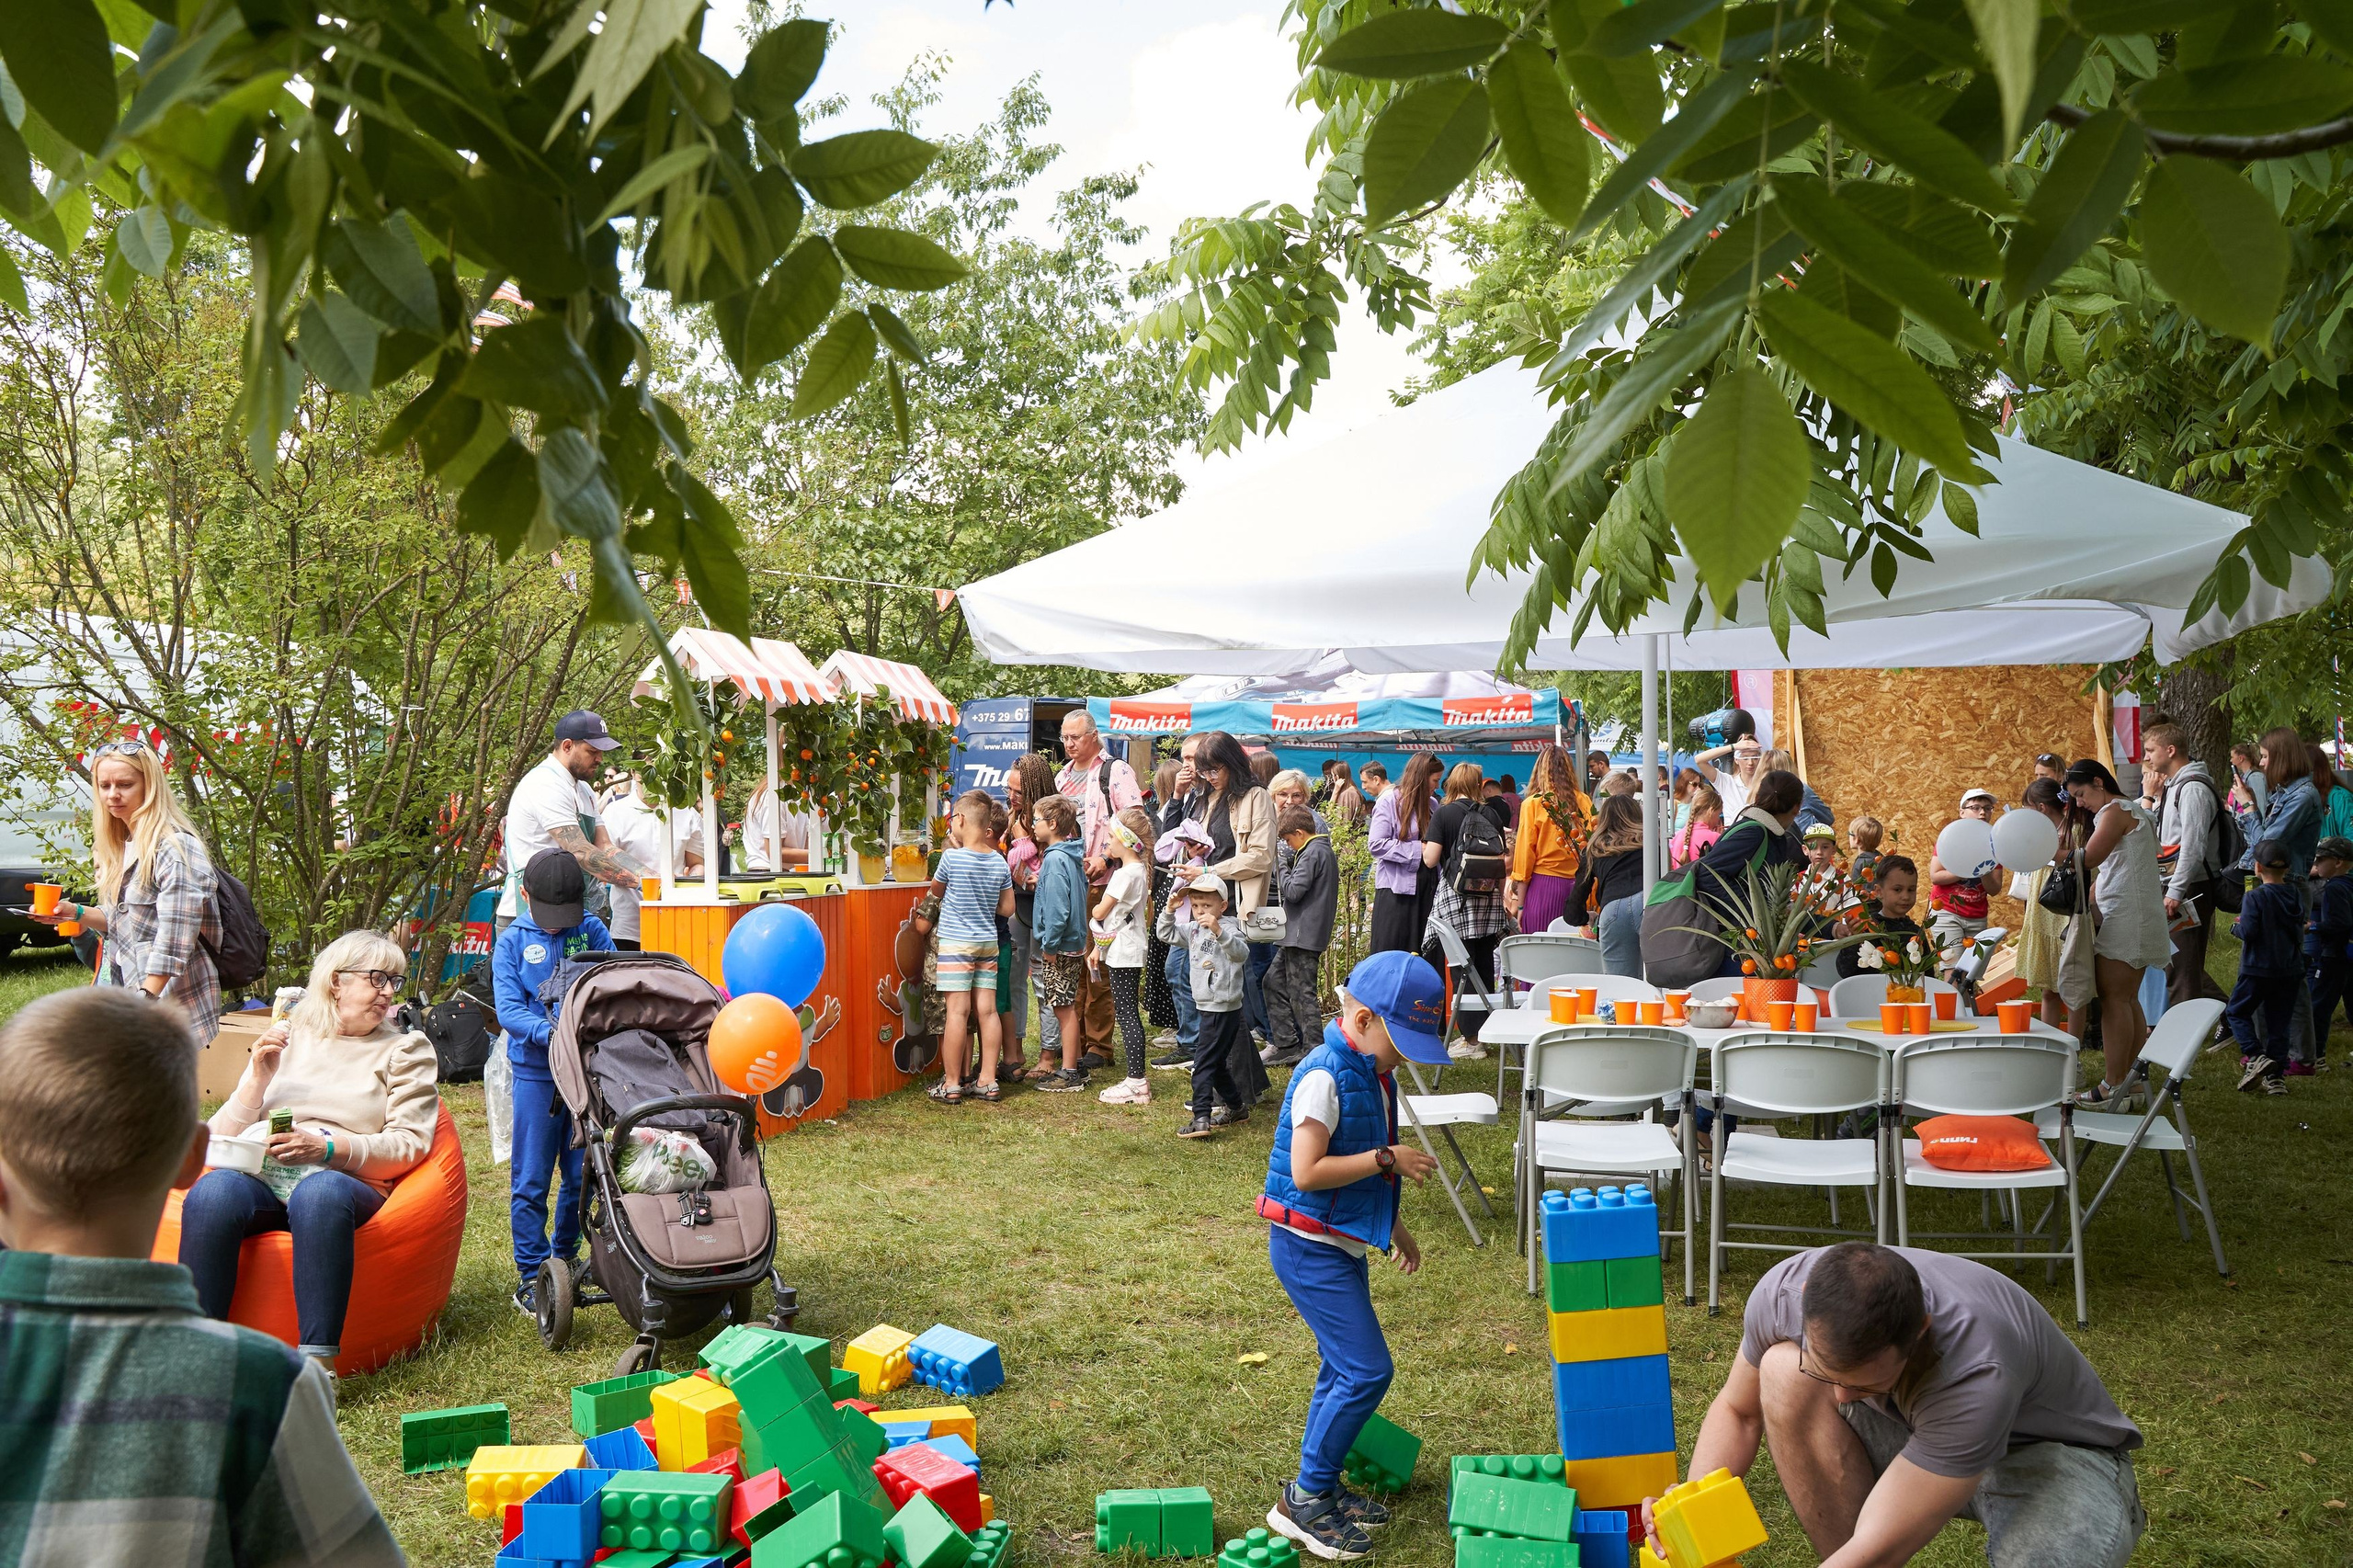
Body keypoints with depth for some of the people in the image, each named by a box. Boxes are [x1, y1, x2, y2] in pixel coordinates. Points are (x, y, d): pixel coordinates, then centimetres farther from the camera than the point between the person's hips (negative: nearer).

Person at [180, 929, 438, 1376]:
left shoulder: (406, 1049, 16)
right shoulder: (286, 1035, 22)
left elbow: (409, 1144, 3)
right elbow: (224, 1134, 17)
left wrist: (328, 1147, -11)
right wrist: (259, 1077, 0)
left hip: (347, 1181, -2)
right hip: (261, 1176, 2)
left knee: (318, 1192, -38)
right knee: (213, 1192, -33)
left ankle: (319, 1361, -42)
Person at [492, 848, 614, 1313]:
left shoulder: (592, 932, 5)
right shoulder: (512, 942, 0)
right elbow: (508, 1010, -8)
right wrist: (551, 1033, -24)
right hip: (536, 1071, -2)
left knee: (583, 1174, 10)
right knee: (531, 1181, 1)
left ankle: (565, 1258, 29)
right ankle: (531, 1277, 11)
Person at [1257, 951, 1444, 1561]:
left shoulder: (1374, 1073, 7)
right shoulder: (1324, 1076, -22)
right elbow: (1307, 1171, -27)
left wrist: (1395, 1226, 25)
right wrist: (1388, 1159, -23)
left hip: (1343, 1245, 10)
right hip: (1309, 1248, -10)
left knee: (1344, 1369, 17)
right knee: (1367, 1371, -10)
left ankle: (1320, 1486, 30)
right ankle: (1303, 1501, 2)